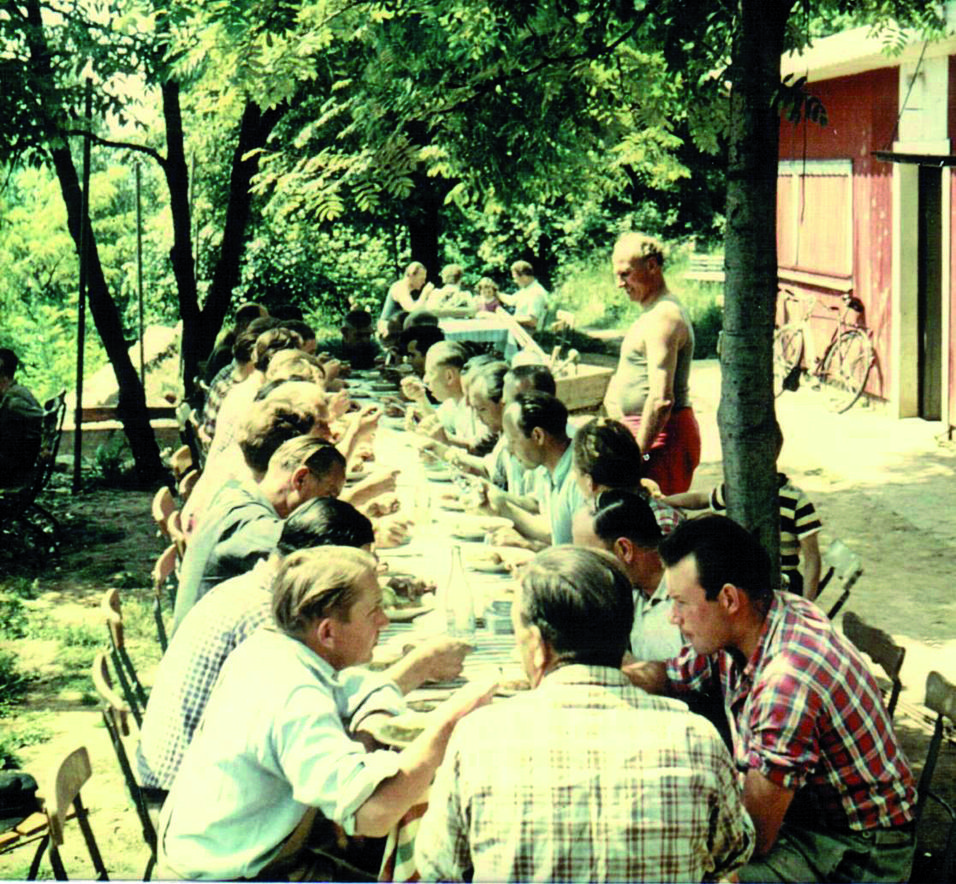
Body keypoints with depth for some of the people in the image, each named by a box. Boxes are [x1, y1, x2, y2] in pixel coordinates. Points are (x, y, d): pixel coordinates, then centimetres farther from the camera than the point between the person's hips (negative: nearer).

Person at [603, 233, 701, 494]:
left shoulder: (663, 317, -16)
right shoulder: (652, 313, 18)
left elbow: (661, 399, -24)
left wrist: (638, 453, -24)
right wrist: (613, 394, 8)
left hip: (662, 433, -10)